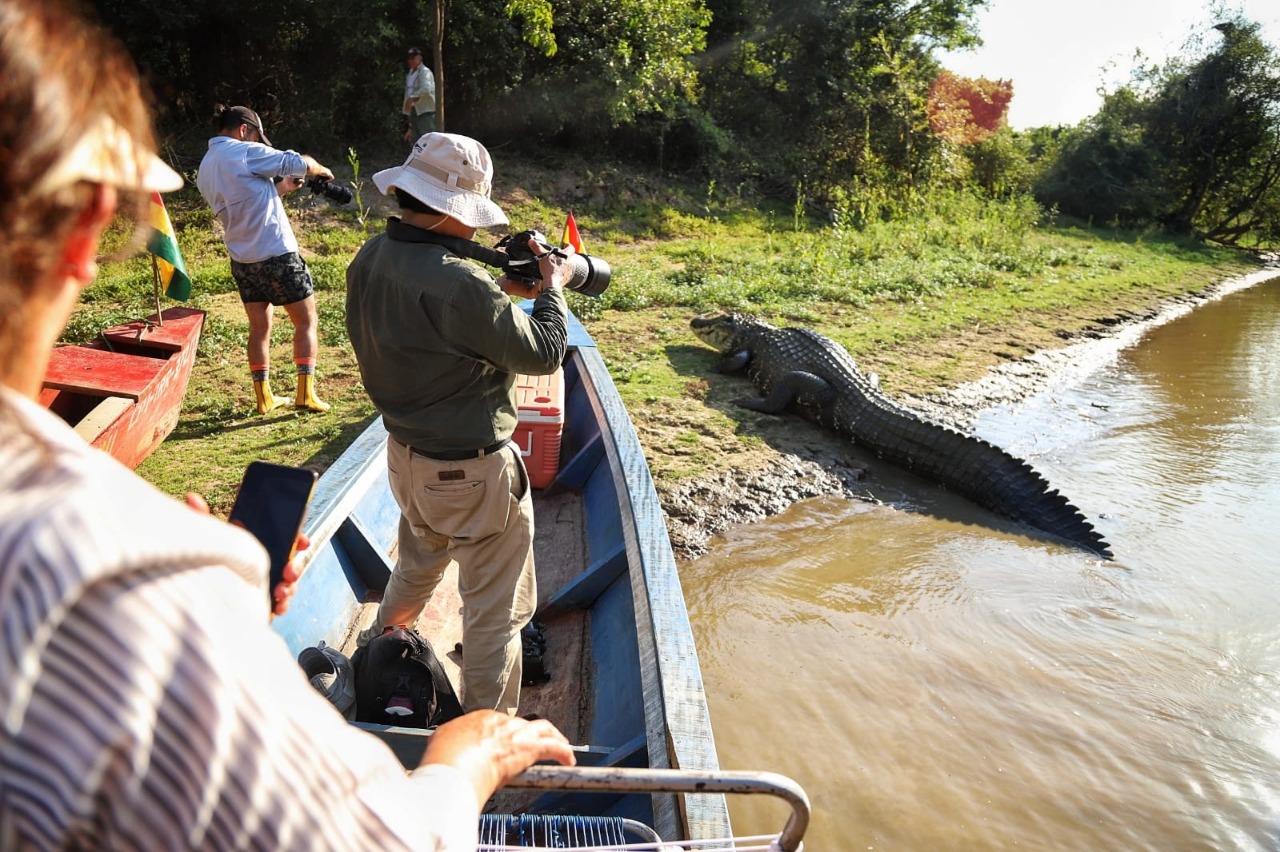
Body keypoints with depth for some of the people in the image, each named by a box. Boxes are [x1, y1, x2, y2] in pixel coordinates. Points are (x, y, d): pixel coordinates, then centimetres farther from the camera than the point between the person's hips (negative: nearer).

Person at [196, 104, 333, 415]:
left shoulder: (205, 169, 12)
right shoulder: (245, 152, -11)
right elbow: (298, 163, -9)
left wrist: (282, 188, 19)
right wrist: (321, 170, 11)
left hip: (242, 260, 7)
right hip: (277, 253, -7)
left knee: (259, 326, 15)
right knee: (306, 321, 5)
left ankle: (264, 396, 18)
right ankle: (305, 393, 1)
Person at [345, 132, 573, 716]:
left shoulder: (369, 259, -4)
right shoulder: (460, 285, -30)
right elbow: (543, 353, -20)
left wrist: (503, 291, 2)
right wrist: (552, 287, -4)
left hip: (405, 455, 9)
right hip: (471, 472, -9)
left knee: (417, 566, 34)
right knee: (495, 610, 10)